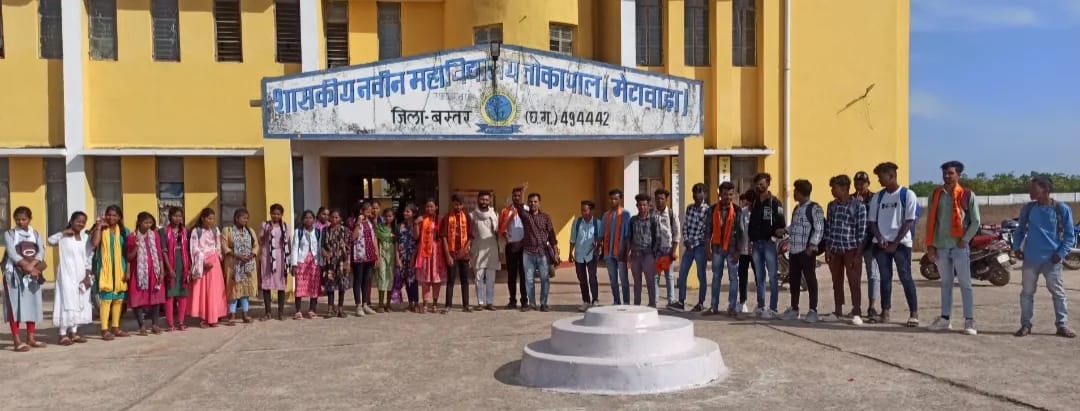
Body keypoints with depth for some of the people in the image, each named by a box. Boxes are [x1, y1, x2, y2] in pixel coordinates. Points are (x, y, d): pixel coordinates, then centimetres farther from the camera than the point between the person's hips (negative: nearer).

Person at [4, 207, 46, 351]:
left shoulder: (36, 234, 9)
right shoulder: (9, 234, -1)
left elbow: (41, 251, -4)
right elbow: (12, 254, -14)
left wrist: (32, 266, -21)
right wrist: (27, 267, -24)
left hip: (33, 275, 4)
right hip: (14, 274, -4)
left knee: (33, 304, 7)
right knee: (15, 305, -6)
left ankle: (30, 338, 16)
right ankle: (17, 341, -8)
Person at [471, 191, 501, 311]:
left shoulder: (494, 214, 9)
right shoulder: (473, 215, 4)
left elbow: (497, 233, 13)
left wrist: (498, 249, 10)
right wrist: (470, 248, -2)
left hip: (492, 249, 1)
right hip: (478, 249, -1)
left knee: (491, 278, 1)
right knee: (479, 277, -1)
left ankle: (490, 302, 5)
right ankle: (480, 302, 2)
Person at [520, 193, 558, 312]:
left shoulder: (546, 217, 5)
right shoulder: (525, 215, 6)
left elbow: (551, 234, 2)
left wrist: (555, 251, -4)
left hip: (543, 252, -1)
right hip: (528, 252, 1)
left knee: (545, 279, 2)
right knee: (529, 279, 5)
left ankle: (543, 303, 11)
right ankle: (531, 303, 15)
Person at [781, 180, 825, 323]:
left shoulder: (815, 208, -7)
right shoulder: (796, 208, 18)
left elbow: (819, 229, -12)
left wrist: (812, 245, -18)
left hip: (807, 250, -8)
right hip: (794, 250, 8)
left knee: (810, 279, -2)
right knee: (794, 279, 10)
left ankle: (813, 310, 4)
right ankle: (794, 309, 20)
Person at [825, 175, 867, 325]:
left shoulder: (858, 206, -7)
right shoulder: (832, 205, 8)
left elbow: (861, 232, -8)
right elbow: (828, 227, 10)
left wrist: (858, 254, -12)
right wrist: (827, 249, 4)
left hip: (851, 249, -5)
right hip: (834, 249, 5)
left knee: (854, 282, -2)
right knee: (837, 282, 11)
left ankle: (856, 313, 1)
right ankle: (838, 311, 19)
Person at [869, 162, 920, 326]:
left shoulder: (907, 195, -4)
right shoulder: (877, 197, 10)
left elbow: (909, 222, -7)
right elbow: (872, 221, 11)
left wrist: (895, 243, -12)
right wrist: (880, 239, -6)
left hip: (901, 243, -4)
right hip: (881, 243, 4)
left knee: (906, 277, -5)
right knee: (885, 278, 7)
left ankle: (914, 313, 1)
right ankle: (885, 311, 12)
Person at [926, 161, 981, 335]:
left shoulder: (967, 195, -2)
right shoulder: (936, 194, 8)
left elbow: (975, 221, -1)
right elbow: (931, 220, 8)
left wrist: (965, 239, -11)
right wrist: (930, 244, 3)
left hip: (959, 246, -4)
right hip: (940, 246, 4)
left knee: (965, 284, -1)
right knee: (945, 283, 11)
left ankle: (969, 321, 1)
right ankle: (945, 318, 17)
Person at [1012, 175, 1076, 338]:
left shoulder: (1062, 209, -5)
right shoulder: (1028, 208, 4)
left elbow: (1070, 235, 1)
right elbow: (1020, 230, 15)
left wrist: (1061, 253, -10)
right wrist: (1016, 247, 1)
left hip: (1052, 259, -2)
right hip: (1030, 258, 3)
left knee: (1058, 293, 3)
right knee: (1027, 292, 5)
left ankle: (1062, 325, 12)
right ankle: (1025, 325, 12)